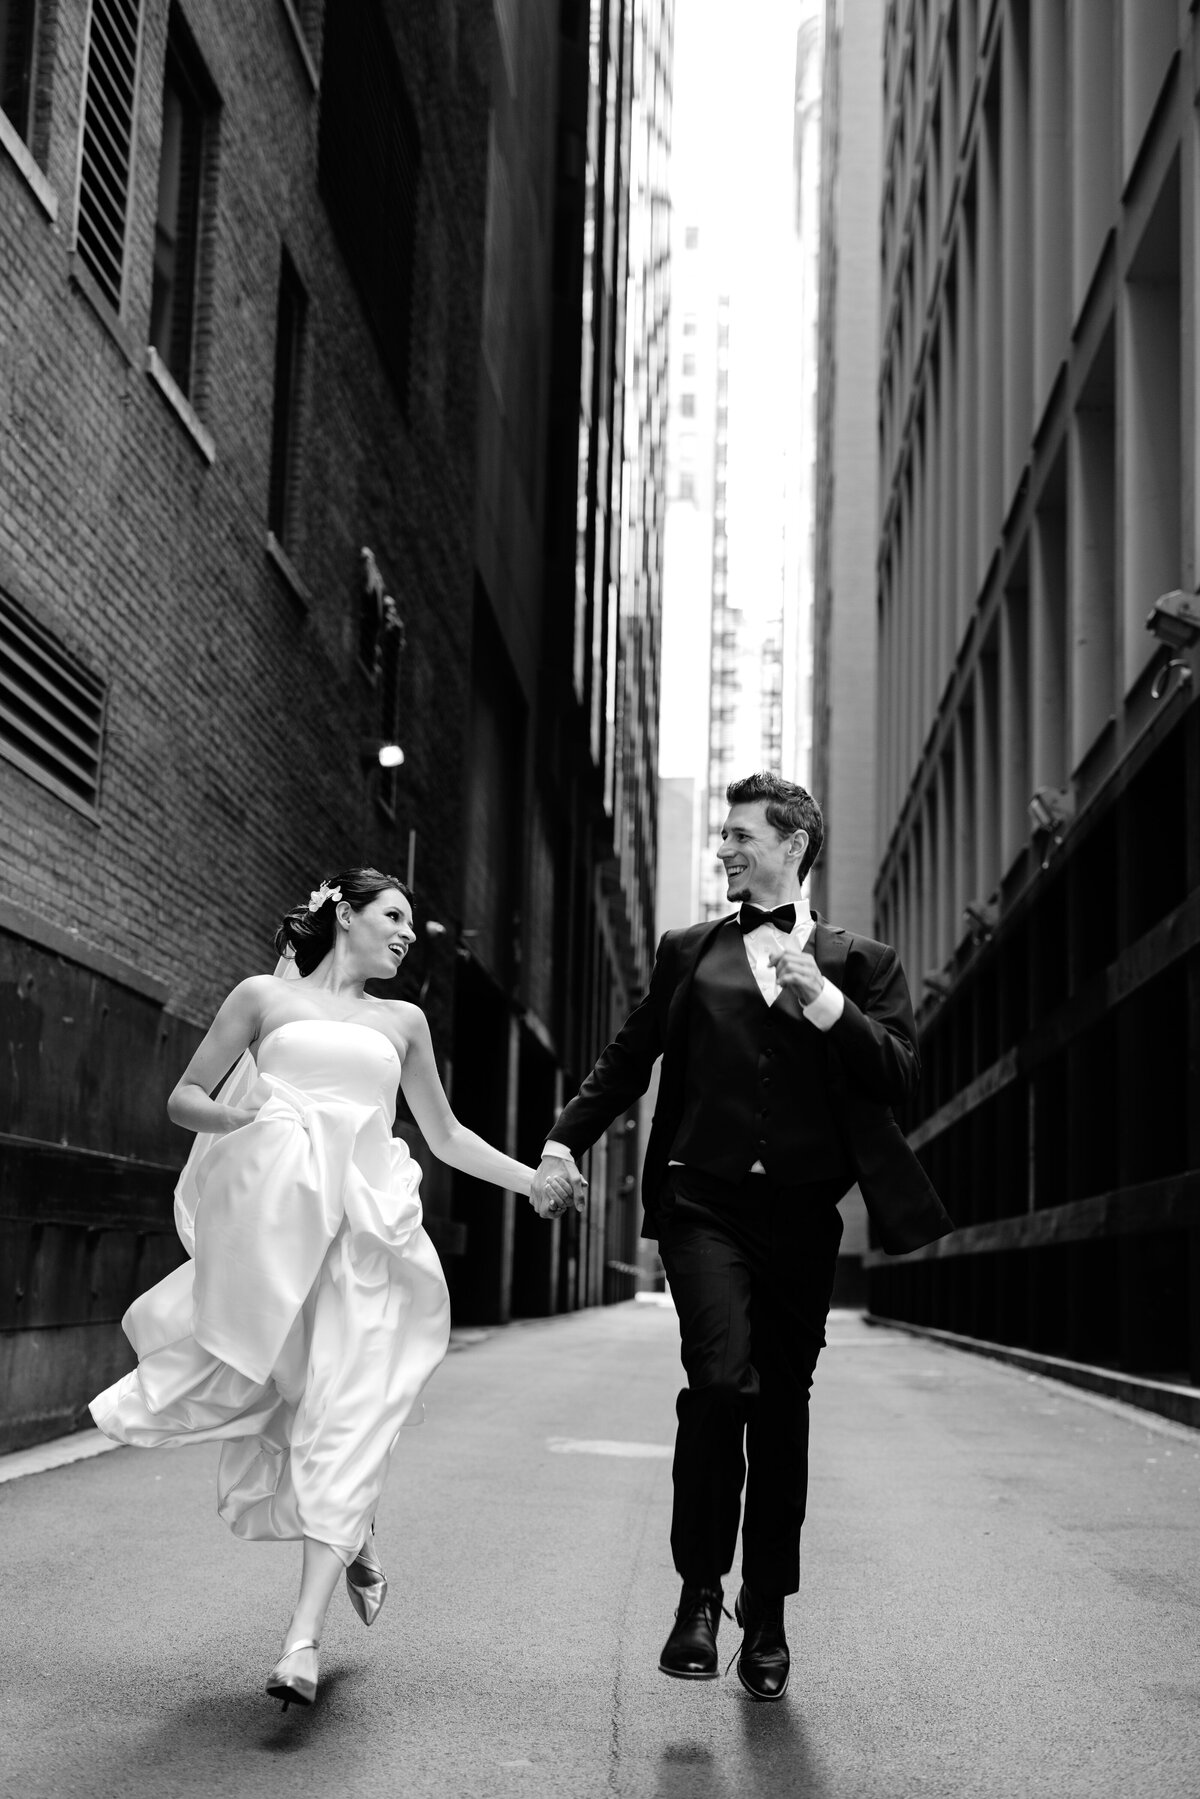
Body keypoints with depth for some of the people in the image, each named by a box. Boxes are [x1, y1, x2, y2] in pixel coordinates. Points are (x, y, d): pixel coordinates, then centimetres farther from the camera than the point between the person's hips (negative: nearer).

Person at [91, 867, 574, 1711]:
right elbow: (183, 1095, 11)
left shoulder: (402, 1022, 21)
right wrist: (227, 1114, -11)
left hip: (364, 1229, 1)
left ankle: (303, 1641, -15)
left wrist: (533, 1179, 19)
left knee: (347, 1421, -12)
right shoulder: (264, 996, 12)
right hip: (272, 1219, -1)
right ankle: (355, 1532, 29)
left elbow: (446, 1134, 28)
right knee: (282, 1406, -2)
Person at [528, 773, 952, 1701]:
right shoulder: (689, 951, 14)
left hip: (802, 1213, 1)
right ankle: (700, 1593, -2)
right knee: (721, 1380, -19)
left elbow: (902, 1075, 0)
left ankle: (767, 1617, 20)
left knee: (783, 1409, 7)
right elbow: (628, 1059, 16)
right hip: (705, 1202, 0)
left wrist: (826, 1004, -12)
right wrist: (564, 1142, 4)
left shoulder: (861, 961, 10)